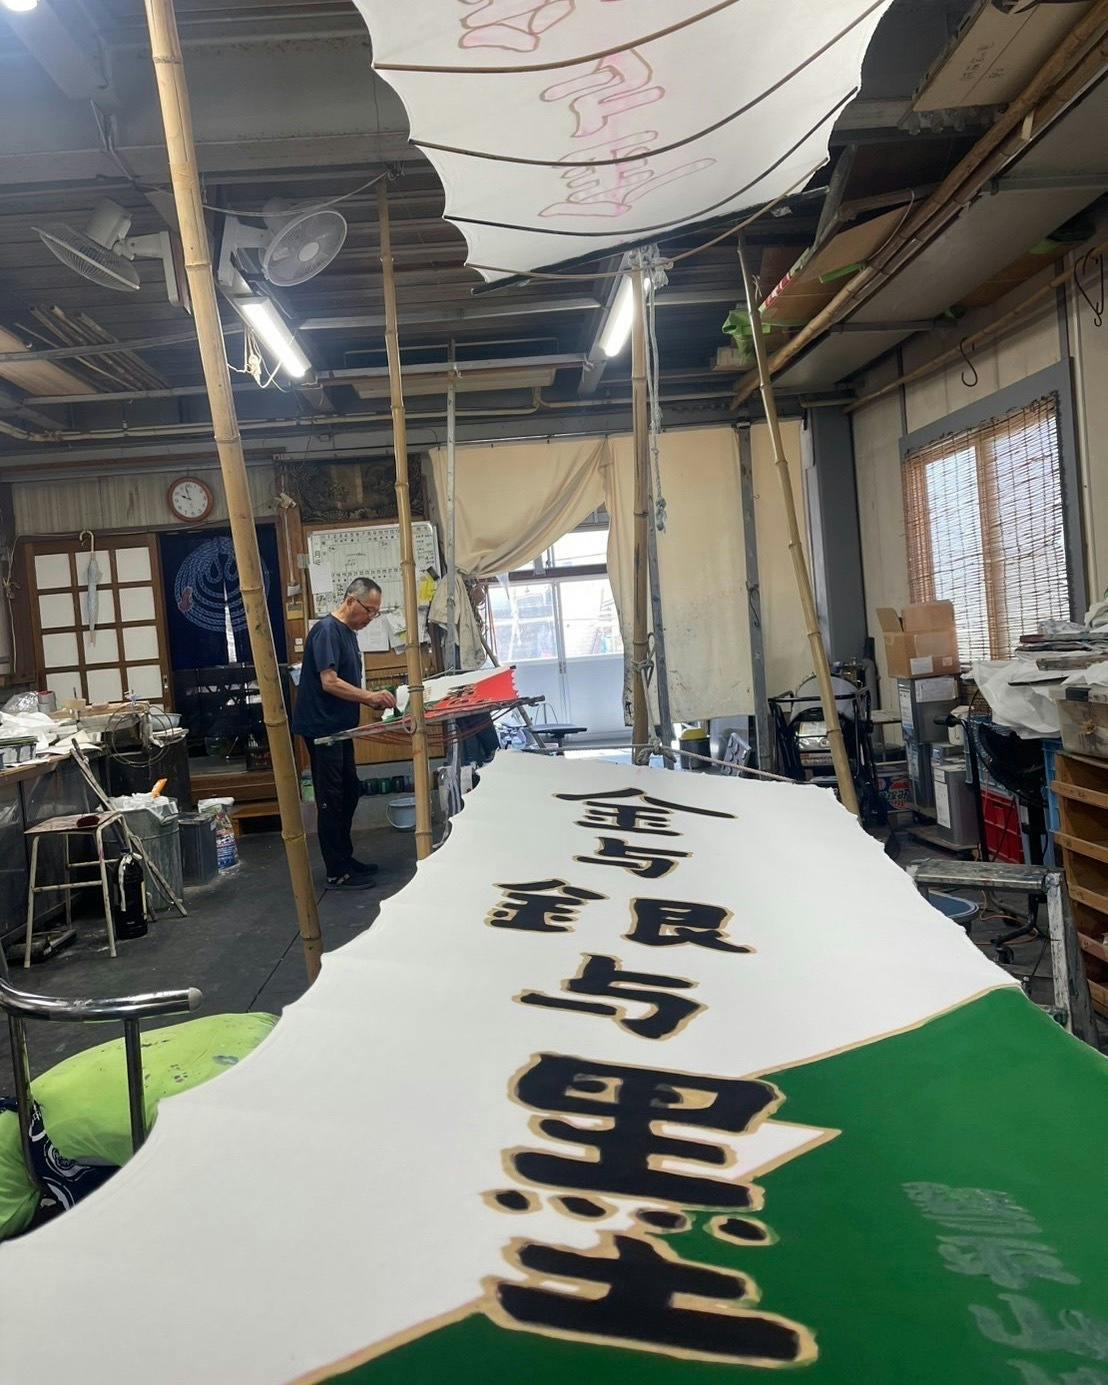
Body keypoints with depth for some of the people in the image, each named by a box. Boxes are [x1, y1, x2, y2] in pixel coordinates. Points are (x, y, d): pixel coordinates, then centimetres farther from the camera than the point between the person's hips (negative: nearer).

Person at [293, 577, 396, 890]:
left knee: (349, 794, 15)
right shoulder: (326, 630, -16)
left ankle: (345, 858, 28)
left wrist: (373, 702, 6)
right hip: (321, 728, -10)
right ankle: (337, 873, 3)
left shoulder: (349, 633, 14)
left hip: (339, 728, 10)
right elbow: (329, 682, -23)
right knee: (331, 800, -4)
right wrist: (369, 696, -22)